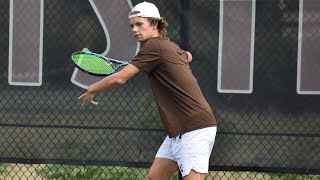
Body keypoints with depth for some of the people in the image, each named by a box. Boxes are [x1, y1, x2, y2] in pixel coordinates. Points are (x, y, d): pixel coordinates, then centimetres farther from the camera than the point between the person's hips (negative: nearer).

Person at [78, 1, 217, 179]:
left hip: (195, 129, -10)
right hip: (178, 131, 10)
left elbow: (119, 78, -13)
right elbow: (188, 56, 40)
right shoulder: (171, 46, 13)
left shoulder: (154, 45, -13)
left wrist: (92, 90, 3)